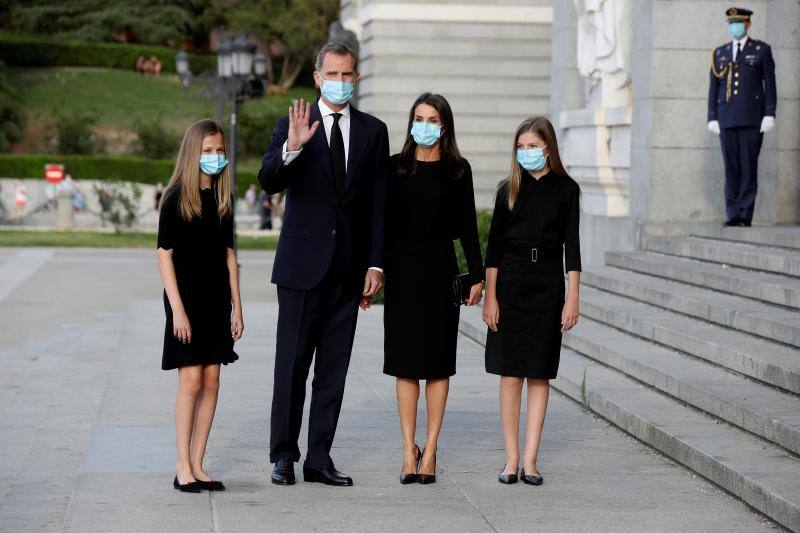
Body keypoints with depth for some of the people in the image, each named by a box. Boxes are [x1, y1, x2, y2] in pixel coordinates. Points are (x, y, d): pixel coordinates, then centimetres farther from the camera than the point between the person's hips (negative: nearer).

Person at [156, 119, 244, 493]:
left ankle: (197, 465, 10)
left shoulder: (223, 199, 9)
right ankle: (183, 467, 0)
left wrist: (236, 305, 9)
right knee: (191, 381, -7)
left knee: (211, 382, 4)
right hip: (186, 298, -5)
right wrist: (177, 309, -14)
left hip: (216, 300, 6)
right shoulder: (177, 198, -7)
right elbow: (164, 254, -9)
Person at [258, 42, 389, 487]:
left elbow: (379, 203, 7)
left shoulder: (373, 131, 7)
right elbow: (269, 182, -14)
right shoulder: (292, 126, 0)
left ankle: (320, 459, 11)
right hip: (303, 263, -3)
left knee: (334, 369, 6)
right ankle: (284, 456, 10)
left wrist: (376, 264, 2)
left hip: (348, 267, 3)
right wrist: (292, 147, -32)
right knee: (292, 365, 0)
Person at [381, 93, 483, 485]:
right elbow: (384, 222, 5)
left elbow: (467, 225, 4)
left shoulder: (458, 170, 4)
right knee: (405, 362, 2)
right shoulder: (395, 167, 5)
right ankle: (409, 450, 6)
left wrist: (477, 275, -1)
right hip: (402, 268, 1)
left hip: (440, 268, 0)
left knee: (438, 362, 2)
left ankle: (430, 451, 8)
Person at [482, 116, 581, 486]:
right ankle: (511, 459, 5)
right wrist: (490, 296, -2)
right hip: (510, 284, 1)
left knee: (539, 374, 2)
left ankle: (530, 459, 6)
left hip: (547, 285, -1)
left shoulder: (565, 189, 2)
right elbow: (494, 245, 4)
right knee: (510, 375, 0)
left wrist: (573, 298, -5)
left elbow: (571, 246, 1)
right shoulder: (509, 189, 5)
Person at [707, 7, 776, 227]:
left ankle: (745, 214, -5)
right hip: (727, 118, 3)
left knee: (749, 167, -5)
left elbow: (770, 84, 1)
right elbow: (714, 87, 13)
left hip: (752, 118, -3)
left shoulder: (762, 50, 6)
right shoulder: (720, 53, 15)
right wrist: (712, 118, 5)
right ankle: (732, 215, 2)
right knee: (731, 167, 1)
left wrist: (769, 114, -8)